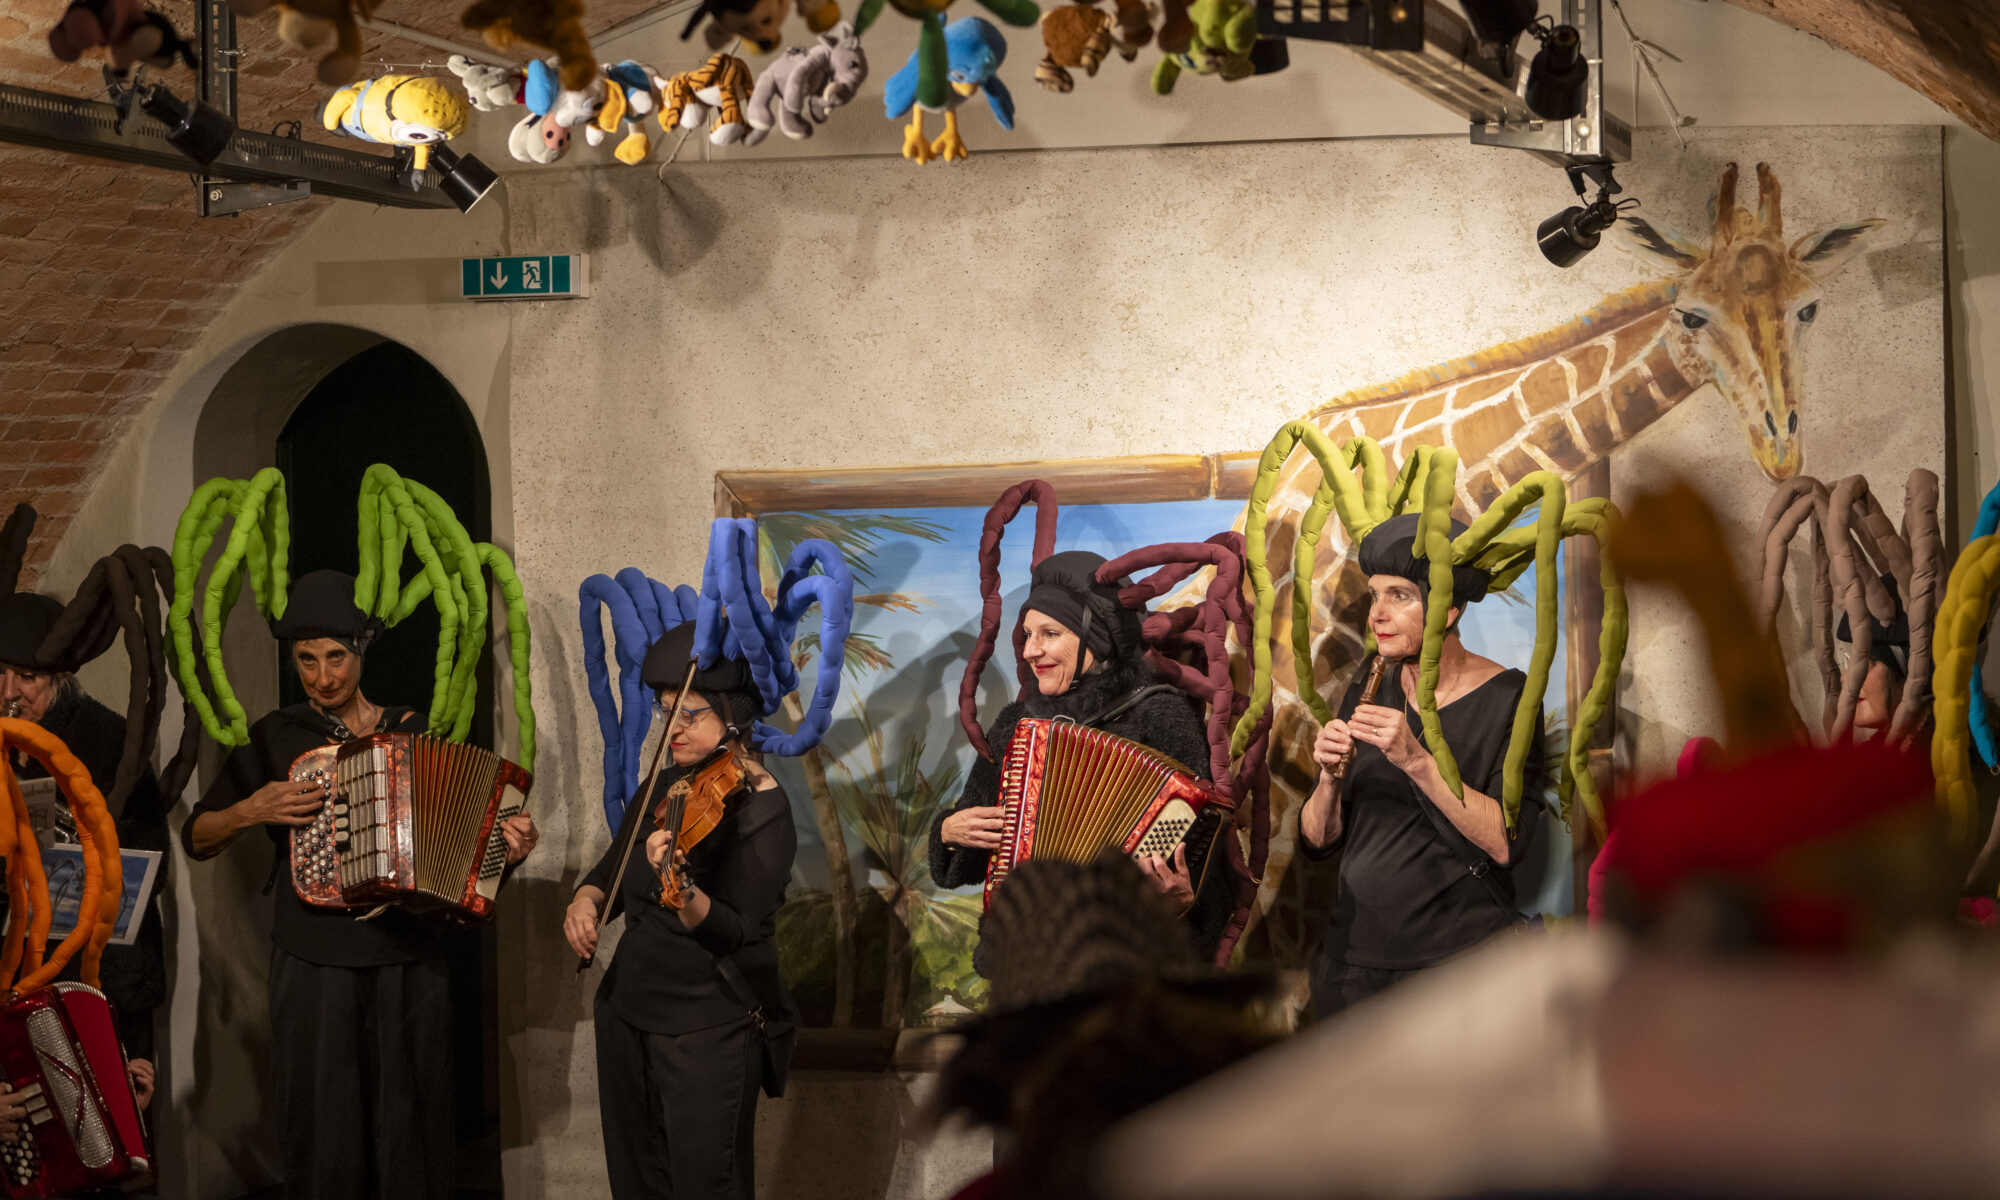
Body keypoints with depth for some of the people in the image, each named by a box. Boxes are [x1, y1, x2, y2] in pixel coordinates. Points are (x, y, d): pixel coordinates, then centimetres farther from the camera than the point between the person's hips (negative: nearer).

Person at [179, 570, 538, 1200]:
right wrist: (252, 810, -10)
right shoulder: (275, 737, 5)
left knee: (411, 1124, 4)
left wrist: (509, 844, -7)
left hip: (411, 964, 1)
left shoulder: (414, 730, 8)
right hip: (313, 964, -1)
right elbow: (195, 838, 8)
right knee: (324, 1131, 0)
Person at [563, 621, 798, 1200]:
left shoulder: (761, 809, -14)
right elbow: (610, 871, 17)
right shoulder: (663, 788, 8)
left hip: (710, 1028, -8)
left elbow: (735, 934, -23)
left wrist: (679, 888, -41)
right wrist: (584, 903, -5)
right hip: (627, 1010, 8)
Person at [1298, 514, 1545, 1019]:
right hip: (1354, 956, 5)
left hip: (1459, 959, -4)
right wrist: (1330, 777, -13)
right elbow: (1316, 841, 6)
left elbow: (1505, 843, -19)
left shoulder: (1507, 697, -8)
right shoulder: (1368, 692, 6)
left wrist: (1416, 760, -26)